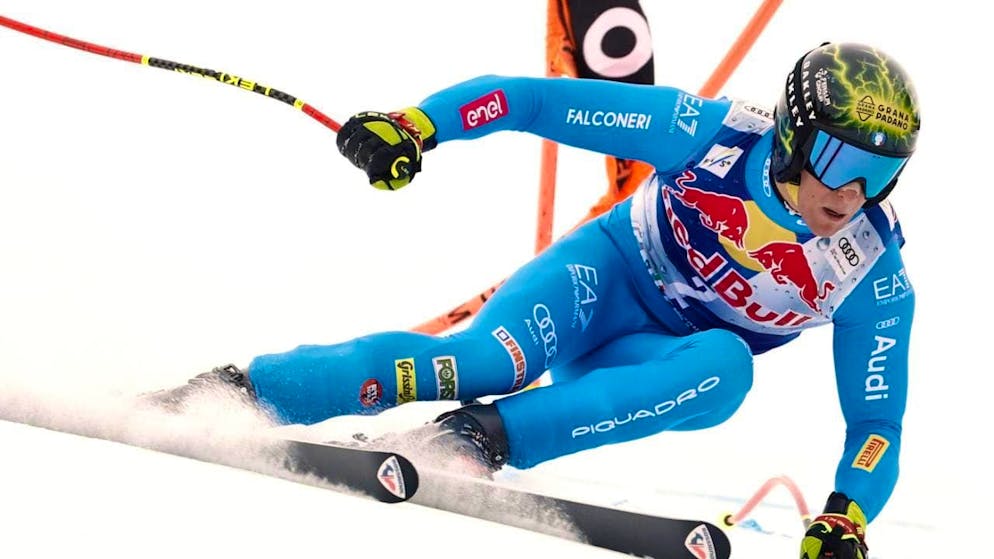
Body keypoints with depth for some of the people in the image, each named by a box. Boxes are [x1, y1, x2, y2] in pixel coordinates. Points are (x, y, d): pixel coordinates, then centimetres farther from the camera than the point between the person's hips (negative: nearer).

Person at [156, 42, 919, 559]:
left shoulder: (875, 274, -15)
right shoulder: (717, 134, -21)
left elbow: (878, 421, -7)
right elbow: (542, 100, -19)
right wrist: (416, 124, -32)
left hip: (654, 365, 2)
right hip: (608, 275, -2)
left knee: (726, 370, -34)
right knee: (491, 358, -33)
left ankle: (497, 435, -38)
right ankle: (238, 389, -28)